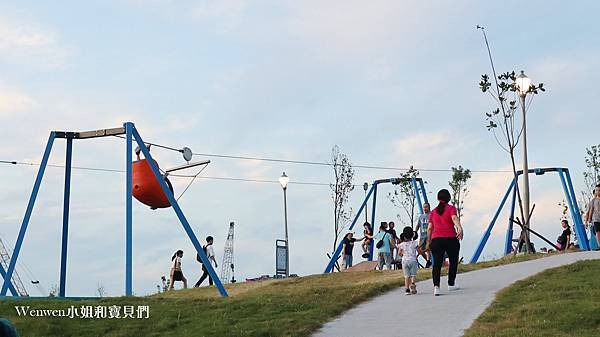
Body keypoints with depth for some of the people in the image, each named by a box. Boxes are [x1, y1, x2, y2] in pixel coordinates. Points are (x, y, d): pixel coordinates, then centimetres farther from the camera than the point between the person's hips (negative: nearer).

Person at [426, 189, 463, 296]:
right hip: (450, 238, -2)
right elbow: (454, 218, -16)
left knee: (437, 263, -5)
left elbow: (429, 228, 13)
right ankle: (451, 284, 24)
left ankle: (436, 286, -22)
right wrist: (460, 228, -32)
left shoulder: (433, 212, 15)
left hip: (436, 239, 3)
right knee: (453, 261, 17)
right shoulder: (451, 208, 4)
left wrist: (428, 241, 23)